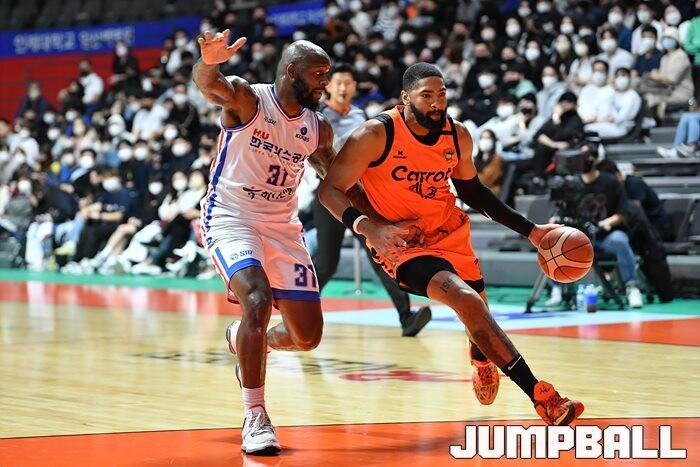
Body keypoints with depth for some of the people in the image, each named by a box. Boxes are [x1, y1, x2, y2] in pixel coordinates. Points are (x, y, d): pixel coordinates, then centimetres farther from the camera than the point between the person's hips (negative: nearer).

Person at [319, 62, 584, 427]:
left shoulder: (459, 136, -4)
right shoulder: (376, 134, -19)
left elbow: (472, 191, 13)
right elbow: (330, 189, -16)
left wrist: (530, 230, 10)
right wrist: (368, 227, -32)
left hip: (450, 233, 6)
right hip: (400, 242, -6)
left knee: (476, 305, 17)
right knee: (466, 300, -27)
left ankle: (482, 359, 59)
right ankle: (540, 396, -30)